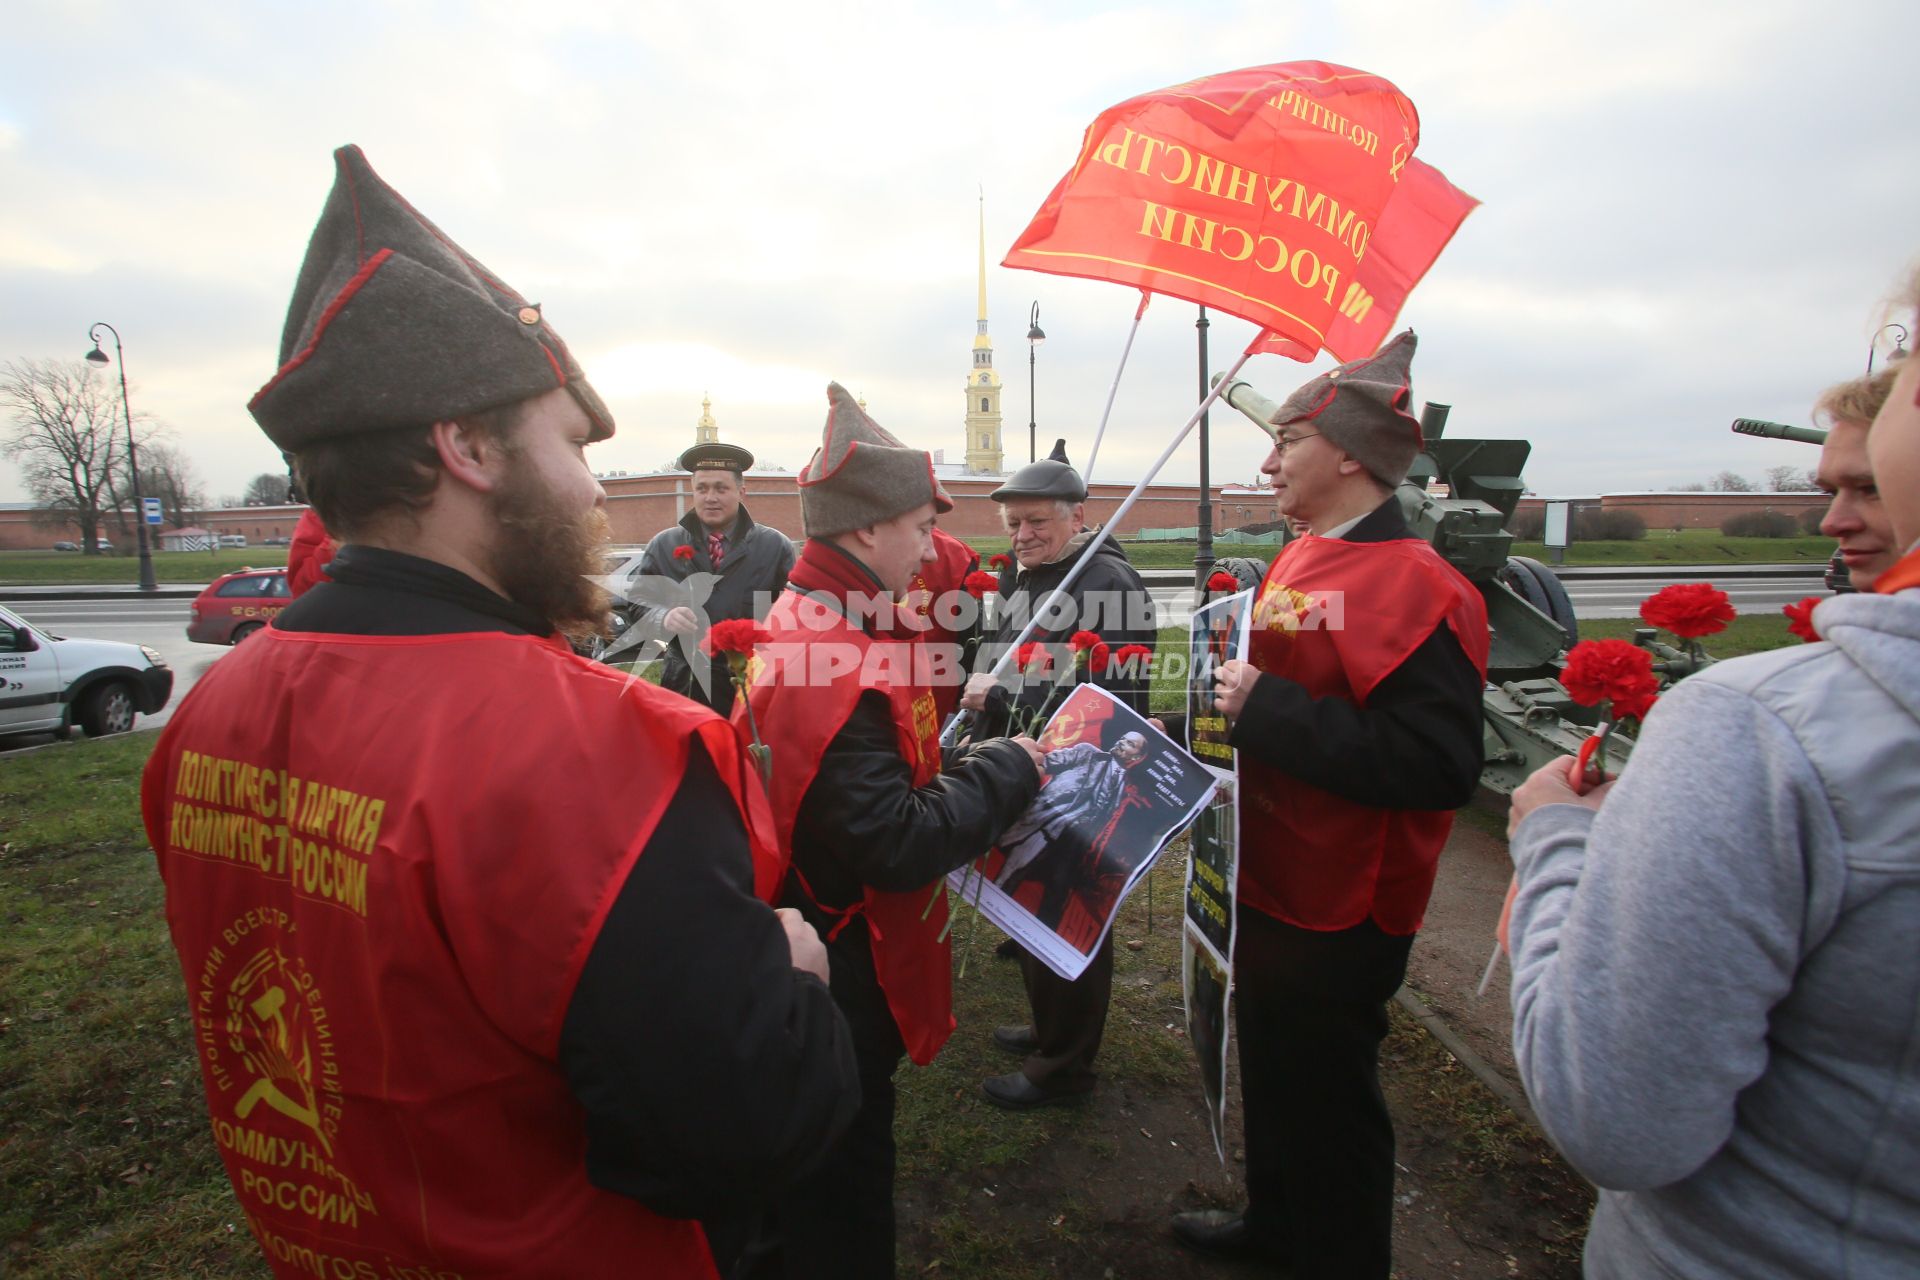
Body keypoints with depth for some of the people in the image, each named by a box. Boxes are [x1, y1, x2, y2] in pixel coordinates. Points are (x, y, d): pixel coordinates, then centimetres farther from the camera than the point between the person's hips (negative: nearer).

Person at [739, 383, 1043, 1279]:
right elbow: (897, 845, -30)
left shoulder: (812, 625, 4)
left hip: (824, 966, 10)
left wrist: (982, 767, 1)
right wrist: (1006, 769, -18)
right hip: (836, 979, -10)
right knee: (842, 1190, 14)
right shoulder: (836, 665, -29)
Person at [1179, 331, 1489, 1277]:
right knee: (1270, 1067, 26)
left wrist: (1267, 710, -30)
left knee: (1325, 1097, 12)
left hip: (1339, 914, -9)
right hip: (1273, 884, 9)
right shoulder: (1303, 559, 7)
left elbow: (1437, 767, -30)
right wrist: (1228, 699, 5)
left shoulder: (1415, 588, -22)